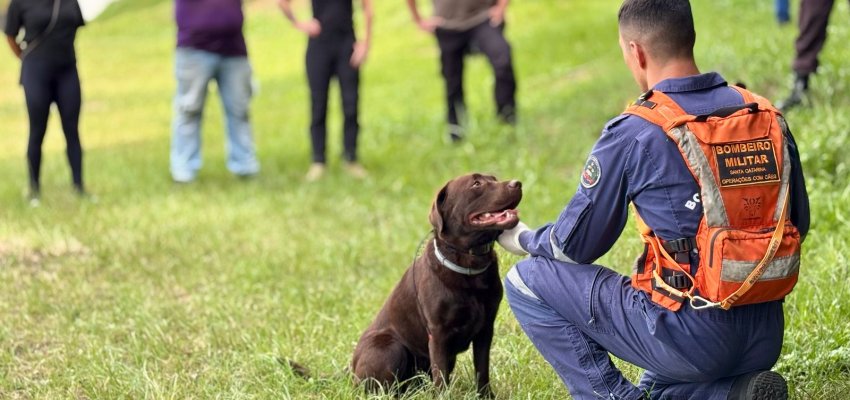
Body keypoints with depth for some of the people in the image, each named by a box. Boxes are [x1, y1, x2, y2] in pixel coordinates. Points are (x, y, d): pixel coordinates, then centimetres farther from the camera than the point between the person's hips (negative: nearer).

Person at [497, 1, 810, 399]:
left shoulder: (633, 134, -11)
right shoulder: (769, 116, 5)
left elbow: (573, 246, 0)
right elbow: (798, 224, 15)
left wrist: (524, 240, 21)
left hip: (692, 339, -6)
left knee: (526, 280, 6)